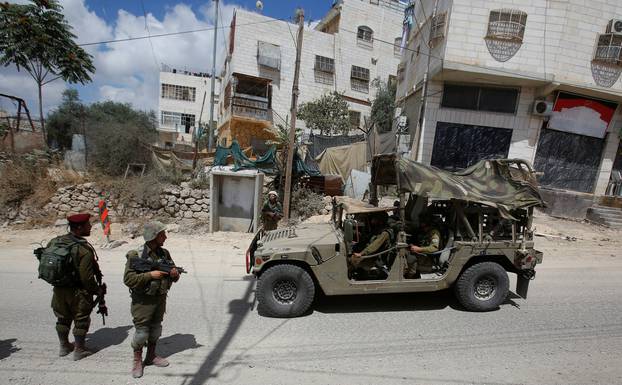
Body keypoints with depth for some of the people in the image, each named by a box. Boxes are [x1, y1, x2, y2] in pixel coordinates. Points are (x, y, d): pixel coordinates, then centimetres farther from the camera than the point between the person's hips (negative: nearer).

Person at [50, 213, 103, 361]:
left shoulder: (54, 242, -4)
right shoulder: (84, 250, -26)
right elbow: (87, 277, -24)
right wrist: (97, 290, -8)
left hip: (59, 289, 7)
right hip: (78, 293, -7)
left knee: (63, 318, 24)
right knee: (81, 320, 11)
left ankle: (64, 346, 40)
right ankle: (79, 350, 23)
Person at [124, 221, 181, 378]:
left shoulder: (164, 253, 0)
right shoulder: (136, 255, -16)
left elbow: (174, 276, 8)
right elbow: (128, 279, -19)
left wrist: (175, 273, -15)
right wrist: (150, 275, -27)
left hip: (160, 298, 5)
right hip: (143, 301, -5)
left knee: (156, 328, 18)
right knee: (141, 331, 6)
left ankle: (151, 356, 36)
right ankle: (137, 361, 28)